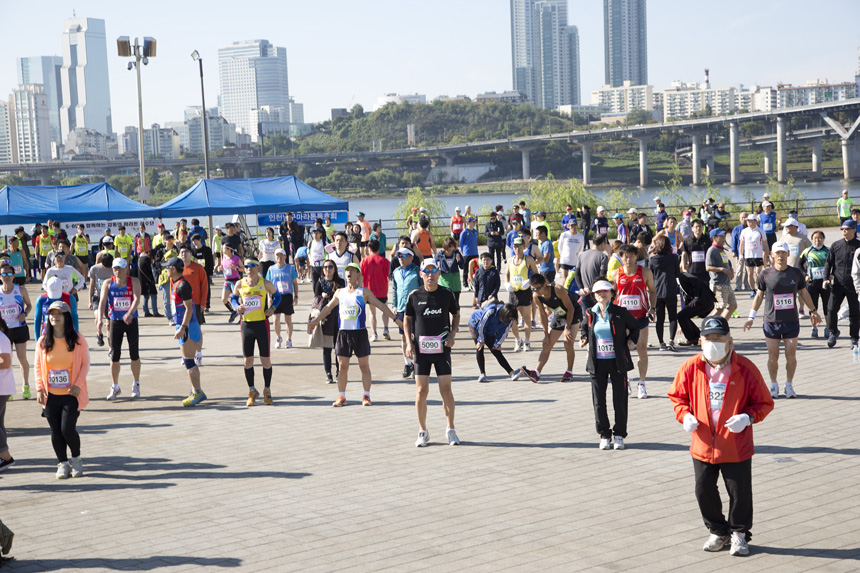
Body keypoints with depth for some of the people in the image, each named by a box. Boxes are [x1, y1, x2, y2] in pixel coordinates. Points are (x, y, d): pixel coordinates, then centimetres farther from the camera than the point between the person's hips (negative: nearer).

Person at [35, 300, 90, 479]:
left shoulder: (77, 340, -4)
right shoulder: (43, 341, 3)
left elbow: (85, 363, -1)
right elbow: (38, 366, 7)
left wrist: (78, 385, -13)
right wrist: (39, 388, -5)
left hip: (71, 394, -3)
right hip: (51, 395, 3)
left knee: (67, 429, -10)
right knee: (55, 431, 4)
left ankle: (76, 459, 16)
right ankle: (63, 463, 21)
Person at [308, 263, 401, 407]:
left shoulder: (364, 292, 0)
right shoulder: (339, 292, 11)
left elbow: (380, 305, -3)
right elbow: (328, 307, 23)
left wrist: (395, 318, -9)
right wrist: (315, 321, 26)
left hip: (360, 333, -3)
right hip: (343, 333, 3)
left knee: (364, 366, 2)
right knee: (342, 367, 5)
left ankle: (366, 396, 10)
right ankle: (341, 397, 13)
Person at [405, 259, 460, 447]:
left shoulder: (447, 294, 0)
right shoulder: (414, 296, -1)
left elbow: (456, 314, 14)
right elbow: (407, 319, 10)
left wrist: (452, 334, -1)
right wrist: (409, 343, -1)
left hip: (442, 348, 0)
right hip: (421, 349, 0)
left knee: (446, 389, -1)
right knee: (421, 391, 0)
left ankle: (450, 429, 14)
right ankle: (422, 432, 12)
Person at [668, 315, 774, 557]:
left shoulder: (745, 369, -11)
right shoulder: (691, 367, -5)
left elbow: (764, 402, -2)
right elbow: (677, 395, 10)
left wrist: (748, 417, -20)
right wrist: (684, 414, -9)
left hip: (736, 445, -2)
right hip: (703, 444, 2)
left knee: (740, 492, 7)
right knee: (704, 491, 9)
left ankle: (739, 533, 32)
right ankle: (718, 531, 33)